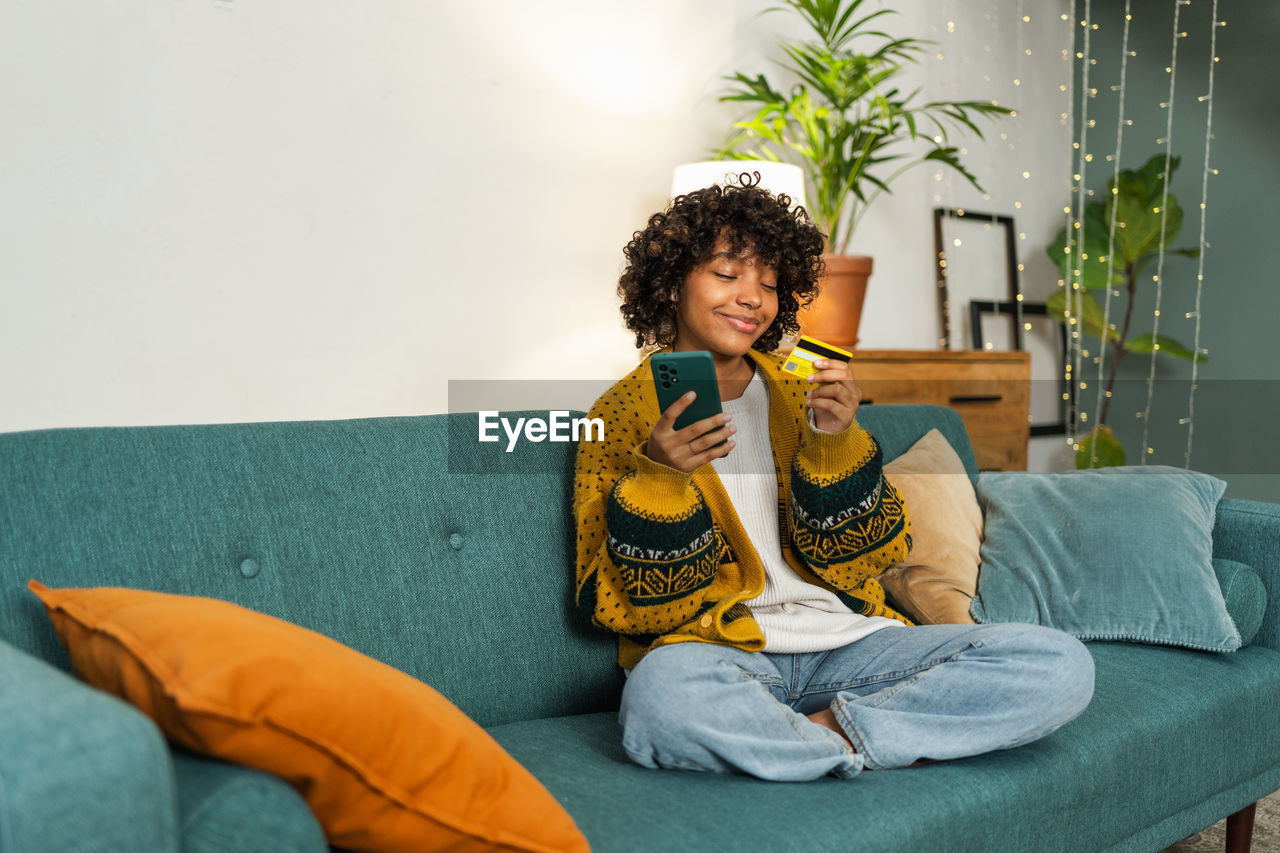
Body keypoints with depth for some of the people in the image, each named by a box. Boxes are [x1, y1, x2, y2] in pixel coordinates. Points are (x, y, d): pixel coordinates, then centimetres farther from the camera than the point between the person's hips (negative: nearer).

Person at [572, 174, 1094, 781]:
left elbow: (858, 560, 6)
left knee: (1063, 665, -13)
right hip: (720, 654, -3)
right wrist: (657, 477, -19)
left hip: (848, 644, 4)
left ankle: (825, 731, -14)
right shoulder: (622, 413, 2)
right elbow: (626, 608, -4)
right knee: (663, 694, -39)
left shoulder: (799, 393, 13)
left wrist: (832, 441, -11)